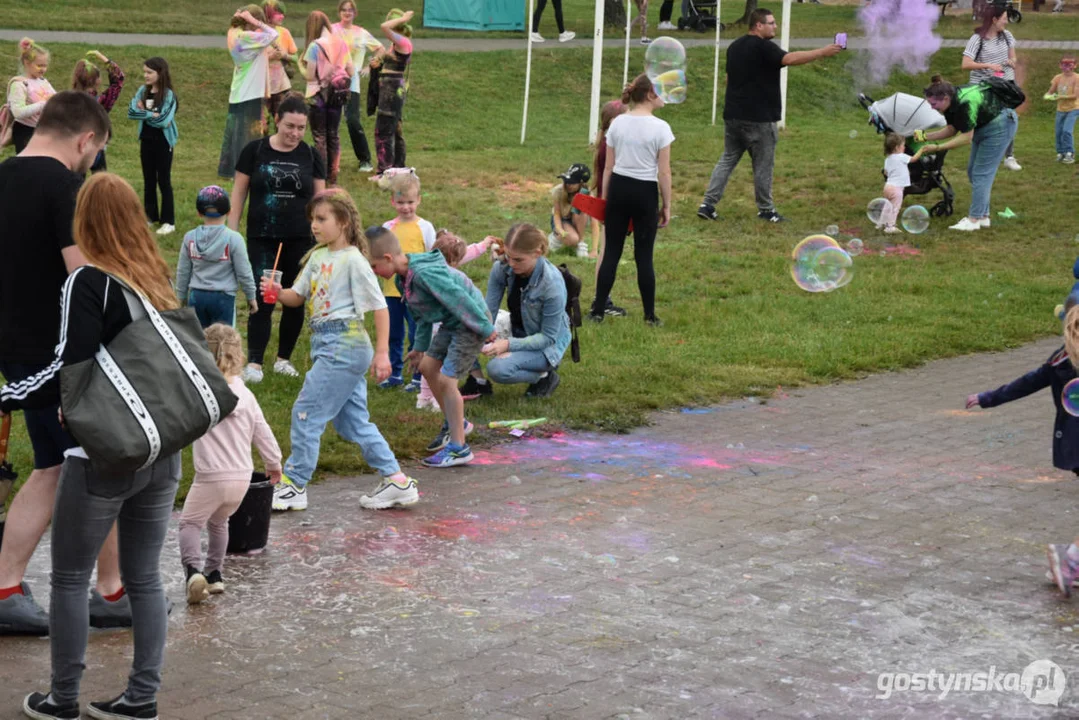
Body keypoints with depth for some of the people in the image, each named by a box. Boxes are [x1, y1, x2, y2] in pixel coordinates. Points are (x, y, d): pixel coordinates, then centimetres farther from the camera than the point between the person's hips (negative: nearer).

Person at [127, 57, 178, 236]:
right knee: (148, 180, 13)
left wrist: (144, 112, -11)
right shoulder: (142, 91, 2)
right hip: (146, 140, 5)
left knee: (164, 181, -1)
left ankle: (168, 221, 5)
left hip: (163, 141, -5)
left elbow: (163, 120, -21)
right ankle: (150, 215, 24)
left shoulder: (168, 95, -13)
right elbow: (131, 112, -8)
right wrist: (152, 115, -19)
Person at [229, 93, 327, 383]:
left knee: (295, 300, 7)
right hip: (261, 239, -2)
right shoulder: (255, 151, -1)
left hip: (300, 240, 2)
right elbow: (238, 194, 4)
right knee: (262, 300, -8)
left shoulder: (310, 156, 4)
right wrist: (231, 234, 0)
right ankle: (254, 363, -6)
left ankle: (284, 358, 21)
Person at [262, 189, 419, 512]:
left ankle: (294, 485, 5)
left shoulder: (354, 261, -11)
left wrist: (382, 353, -15)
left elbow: (379, 306, -11)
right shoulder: (318, 257, 12)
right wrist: (278, 292, -8)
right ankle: (396, 481, 17)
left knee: (306, 412, -5)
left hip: (345, 345, -9)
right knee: (353, 421, 12)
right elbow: (298, 297, 14)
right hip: (328, 346, 9)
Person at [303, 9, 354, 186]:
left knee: (319, 137, 4)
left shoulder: (315, 46, -16)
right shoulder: (341, 44, -1)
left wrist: (303, 67, 5)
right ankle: (333, 176, 17)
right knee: (334, 135, 13)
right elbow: (351, 72, 3)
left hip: (318, 96, -5)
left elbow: (309, 75, -16)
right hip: (336, 96, 5)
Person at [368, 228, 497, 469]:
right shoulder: (403, 279, 2)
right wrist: (420, 346, 22)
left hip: (470, 324, -10)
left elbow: (459, 299, -28)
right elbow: (421, 314, 17)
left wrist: (486, 329, -23)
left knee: (446, 379, -12)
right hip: (451, 323, 10)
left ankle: (459, 448, -4)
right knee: (428, 366, 16)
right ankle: (455, 424, 34)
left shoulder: (425, 274, -31)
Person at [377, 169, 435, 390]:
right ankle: (395, 373, 25)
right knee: (393, 335, 12)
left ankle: (419, 376, 10)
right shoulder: (387, 228, 7)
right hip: (391, 291, 4)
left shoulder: (424, 227, -2)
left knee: (417, 336, 0)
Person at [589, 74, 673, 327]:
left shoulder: (617, 124, 1)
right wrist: (667, 205, 0)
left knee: (611, 251, 9)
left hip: (618, 188, 3)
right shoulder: (659, 128, -10)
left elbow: (608, 167, 4)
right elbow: (664, 173, -9)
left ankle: (598, 311, 10)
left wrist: (605, 197, 13)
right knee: (644, 256, 5)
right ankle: (650, 316, 12)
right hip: (645, 192, -3)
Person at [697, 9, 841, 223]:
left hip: (732, 115, 8)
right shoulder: (763, 47, -14)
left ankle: (708, 204, 4)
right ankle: (765, 210, 13)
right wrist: (823, 52, -27)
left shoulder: (735, 47, 14)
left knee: (727, 159, 11)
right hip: (758, 118, -8)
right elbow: (790, 58, -28)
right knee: (763, 165, 4)